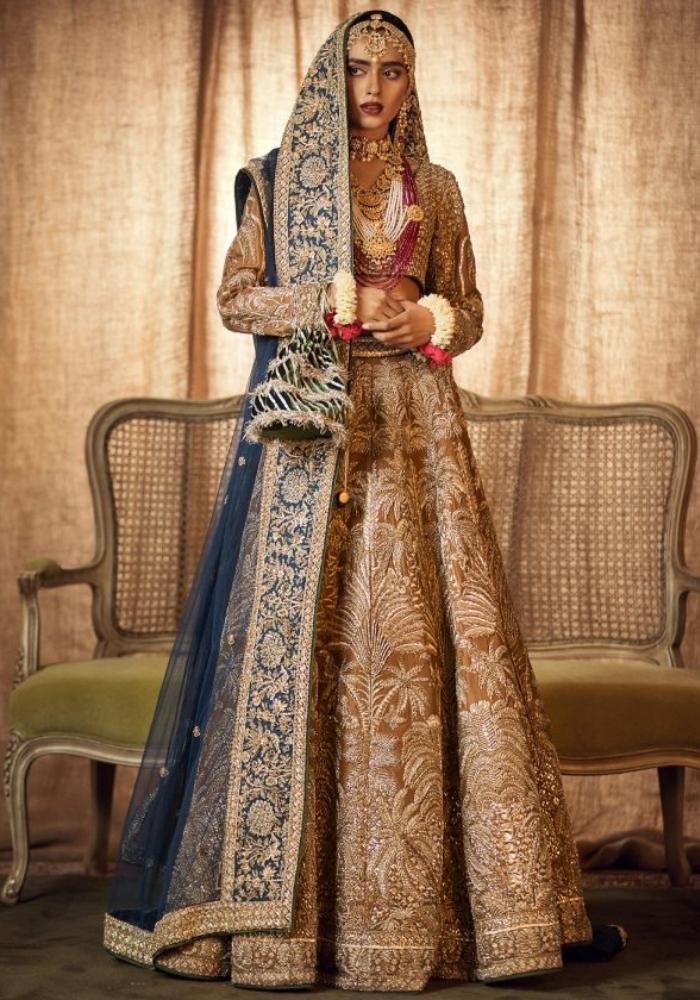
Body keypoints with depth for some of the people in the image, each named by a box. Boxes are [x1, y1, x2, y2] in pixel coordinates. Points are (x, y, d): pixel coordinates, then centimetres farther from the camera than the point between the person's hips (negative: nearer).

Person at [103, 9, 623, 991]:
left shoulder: (436, 188, 15)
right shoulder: (278, 179, 9)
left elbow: (469, 312, 15)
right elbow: (236, 297, 3)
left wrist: (426, 322, -7)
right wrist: (339, 302, -11)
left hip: (412, 426, 2)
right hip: (310, 423, -2)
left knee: (421, 633, -4)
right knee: (299, 631, -6)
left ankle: (422, 892, 3)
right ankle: (291, 901, 2)